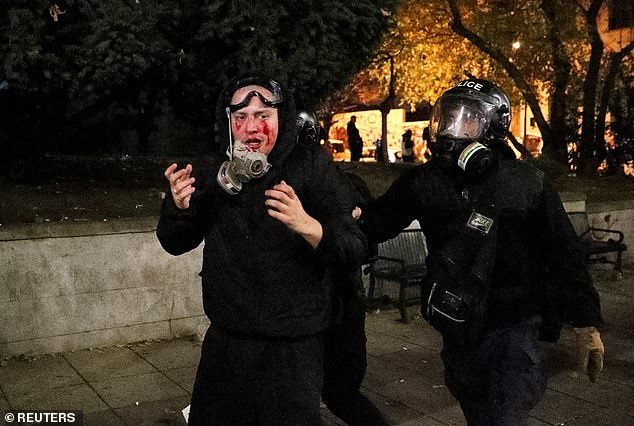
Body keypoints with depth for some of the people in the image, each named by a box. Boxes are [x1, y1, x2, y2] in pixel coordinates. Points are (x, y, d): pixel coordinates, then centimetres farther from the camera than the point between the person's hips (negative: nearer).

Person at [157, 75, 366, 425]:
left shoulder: (311, 165, -10)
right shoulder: (212, 171, 0)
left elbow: (354, 249, -15)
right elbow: (175, 244, 8)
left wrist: (307, 225, -35)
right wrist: (178, 206, -14)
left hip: (294, 347, -3)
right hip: (224, 341, 4)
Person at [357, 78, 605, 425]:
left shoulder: (528, 183, -7)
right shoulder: (424, 181, -1)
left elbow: (564, 255, -2)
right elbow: (375, 223, -3)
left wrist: (586, 324, -1)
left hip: (514, 331, -3)